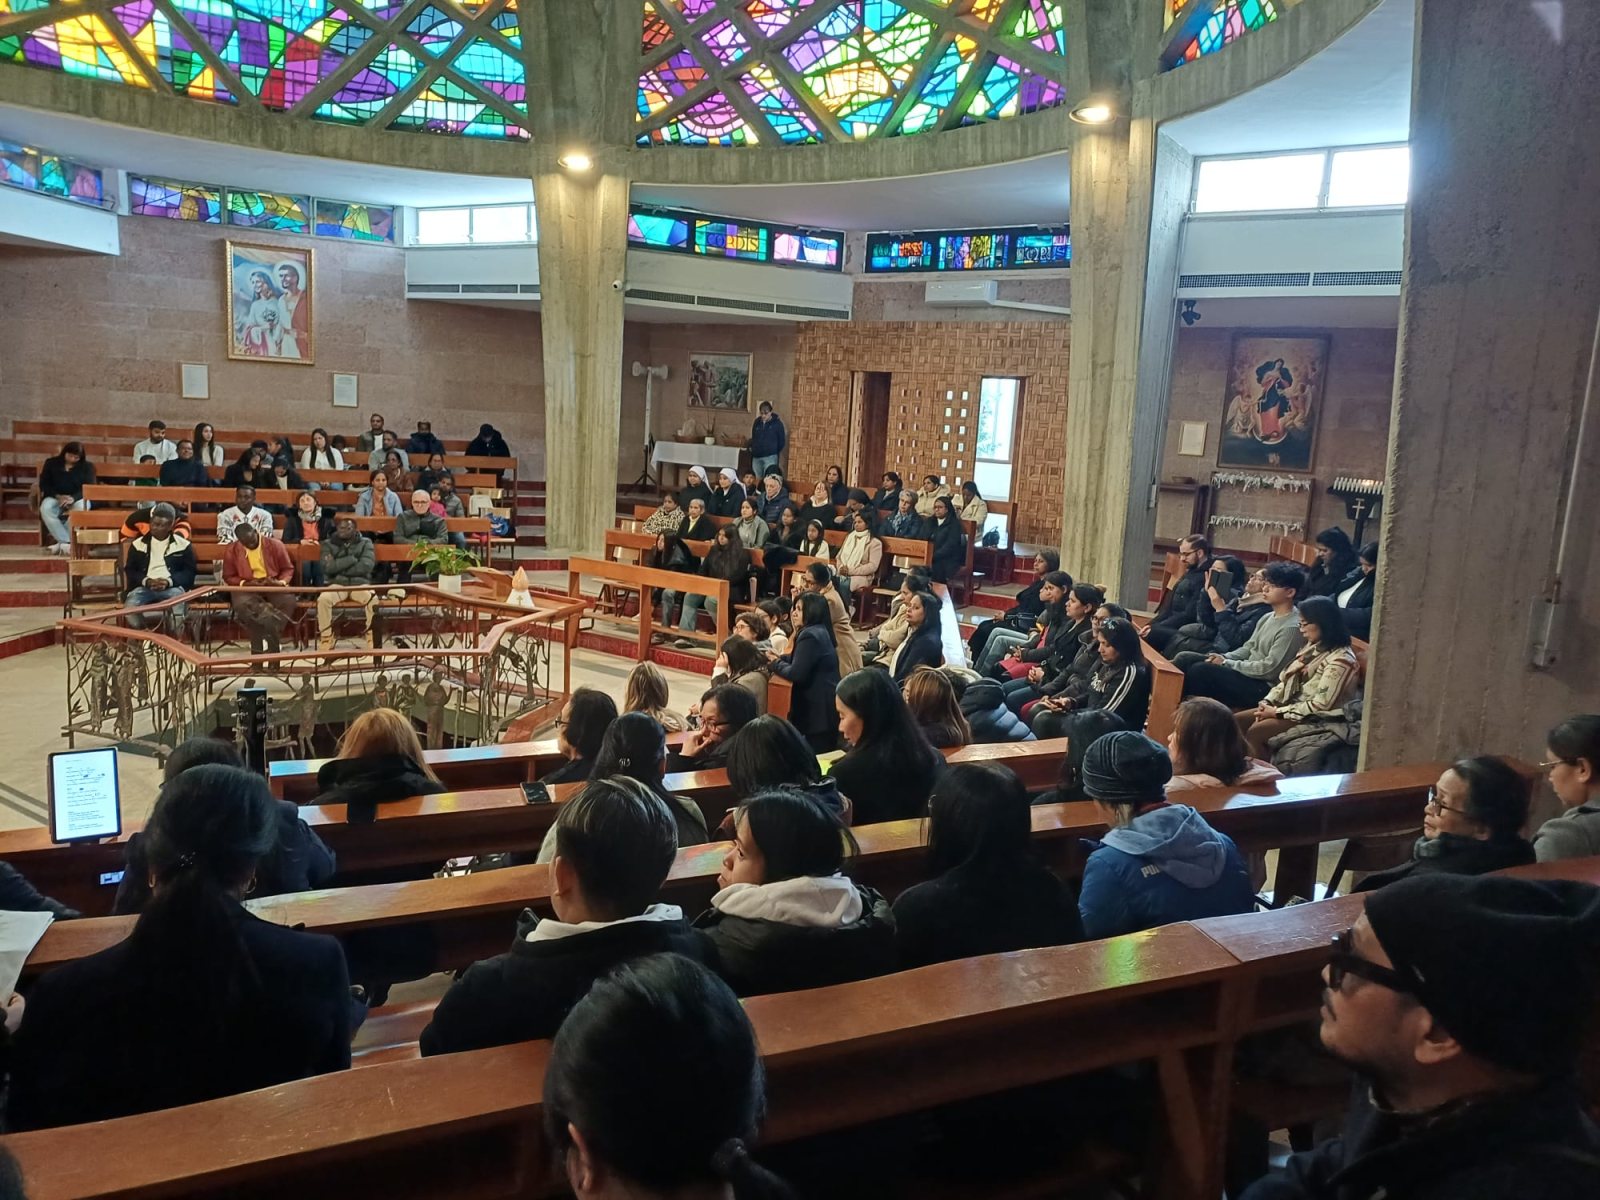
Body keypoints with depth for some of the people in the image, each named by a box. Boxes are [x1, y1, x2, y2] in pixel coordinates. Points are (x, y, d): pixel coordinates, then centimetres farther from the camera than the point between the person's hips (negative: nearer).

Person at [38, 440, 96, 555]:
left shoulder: (87, 466, 4)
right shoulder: (51, 463, 7)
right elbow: (44, 484, 3)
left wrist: (73, 498, -27)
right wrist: (58, 496, -17)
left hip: (77, 498, -1)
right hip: (55, 497, 1)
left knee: (82, 506, -38)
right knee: (45, 508, -34)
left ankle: (62, 543, -34)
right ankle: (67, 542, -38)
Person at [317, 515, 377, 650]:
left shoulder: (365, 543, 11)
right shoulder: (328, 544, 12)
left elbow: (366, 567, -7)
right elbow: (328, 568, -5)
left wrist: (338, 566, -6)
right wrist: (352, 559, -7)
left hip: (360, 583, 0)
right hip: (336, 584, 0)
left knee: (373, 599, -34)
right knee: (323, 599, -33)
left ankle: (373, 638, -21)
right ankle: (325, 639, -22)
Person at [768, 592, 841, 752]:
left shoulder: (810, 635, -17)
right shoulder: (821, 631, 13)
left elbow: (797, 674, -20)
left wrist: (775, 663, -5)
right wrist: (780, 658, 5)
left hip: (818, 708, -10)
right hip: (825, 706, 10)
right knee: (826, 754, 14)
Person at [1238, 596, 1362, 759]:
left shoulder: (1340, 660, -19)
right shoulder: (1314, 646, 9)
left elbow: (1321, 705, -22)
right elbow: (1287, 680, 13)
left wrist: (1277, 712, -18)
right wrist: (1267, 702, -4)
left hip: (1314, 718, -9)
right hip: (1291, 706, 9)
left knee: (1254, 732, -26)